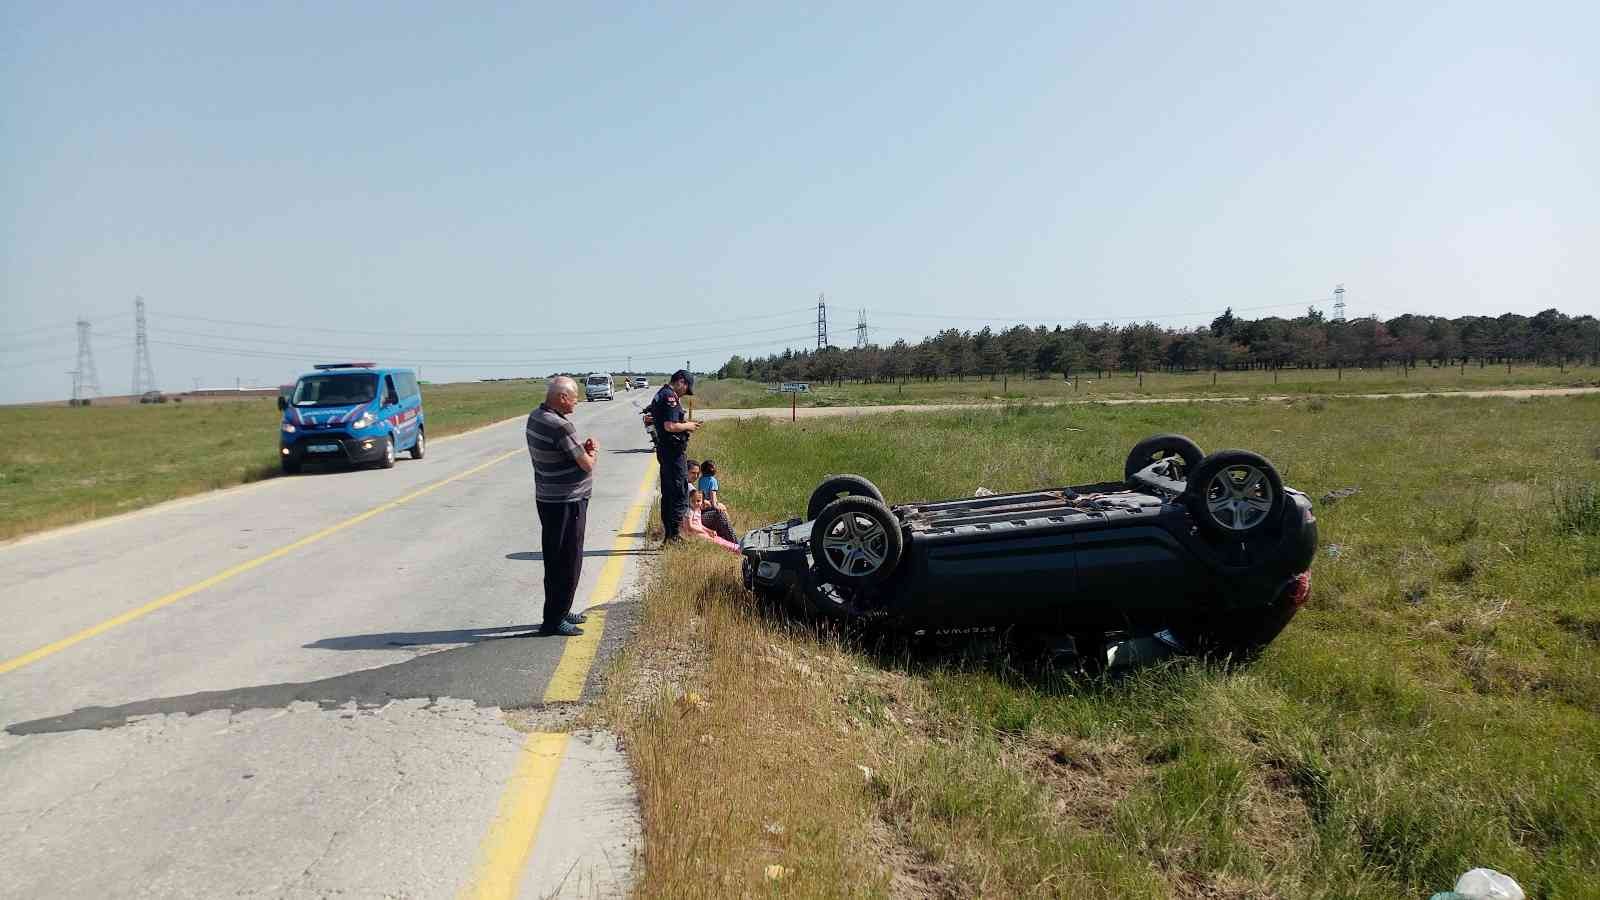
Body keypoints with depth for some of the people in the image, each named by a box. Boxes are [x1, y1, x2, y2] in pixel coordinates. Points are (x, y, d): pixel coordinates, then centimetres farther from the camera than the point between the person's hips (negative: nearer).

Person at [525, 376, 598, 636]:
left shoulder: (535, 417, 6)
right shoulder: (560, 427, -24)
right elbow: (586, 464, -18)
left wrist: (583, 448, 1)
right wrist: (593, 451, 3)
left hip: (547, 498, 10)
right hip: (566, 503, -10)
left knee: (556, 560, 19)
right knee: (567, 563, 0)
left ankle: (560, 611, 31)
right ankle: (554, 621, 7)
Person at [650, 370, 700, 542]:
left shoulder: (660, 394, 16)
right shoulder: (670, 397, -16)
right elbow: (670, 426, -24)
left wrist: (685, 424, 15)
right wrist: (687, 426, -8)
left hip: (664, 450, 11)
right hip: (674, 451, -11)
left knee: (668, 493, 15)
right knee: (680, 495, -7)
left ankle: (668, 533, 21)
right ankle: (673, 534, -7)